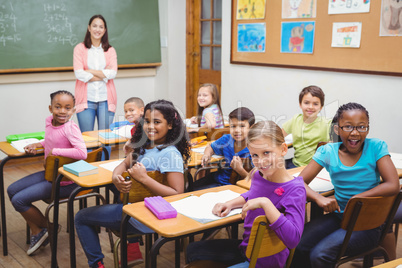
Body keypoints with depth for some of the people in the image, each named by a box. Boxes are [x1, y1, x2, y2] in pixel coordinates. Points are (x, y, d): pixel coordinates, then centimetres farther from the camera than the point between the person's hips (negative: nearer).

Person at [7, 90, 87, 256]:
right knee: (12, 190, 9)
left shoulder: (70, 127, -24)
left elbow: (82, 153, -37)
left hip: (64, 182, -9)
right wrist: (37, 144, 5)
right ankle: (36, 232, 16)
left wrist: (54, 151, -28)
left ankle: (48, 227, 14)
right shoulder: (49, 121, 0)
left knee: (19, 200, -9)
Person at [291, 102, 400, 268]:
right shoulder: (328, 152, -1)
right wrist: (319, 198, -25)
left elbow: (393, 186, -15)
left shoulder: (376, 147, -7)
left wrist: (357, 198, -22)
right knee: (297, 247, -20)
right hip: (337, 216, 3)